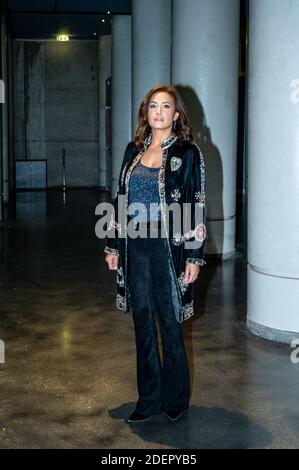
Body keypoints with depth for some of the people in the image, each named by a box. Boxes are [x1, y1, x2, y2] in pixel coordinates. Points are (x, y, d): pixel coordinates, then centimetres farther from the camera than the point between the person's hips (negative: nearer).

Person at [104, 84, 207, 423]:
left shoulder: (187, 152, -4)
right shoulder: (134, 150, 10)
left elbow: (197, 206, -7)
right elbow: (120, 198, 13)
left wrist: (195, 256, -10)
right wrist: (112, 245, 10)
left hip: (169, 247, -5)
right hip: (135, 247, 5)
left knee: (169, 323, 4)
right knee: (142, 323, 10)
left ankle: (175, 399, 22)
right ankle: (148, 400, 24)